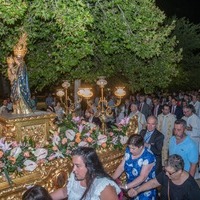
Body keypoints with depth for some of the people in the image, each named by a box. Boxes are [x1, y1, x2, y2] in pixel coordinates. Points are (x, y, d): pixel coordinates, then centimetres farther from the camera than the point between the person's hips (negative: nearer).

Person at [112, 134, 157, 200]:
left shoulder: (148, 157, -26)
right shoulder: (128, 150, -8)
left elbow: (142, 177, -29)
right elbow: (121, 167, -5)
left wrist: (125, 187, -35)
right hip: (131, 187, 5)